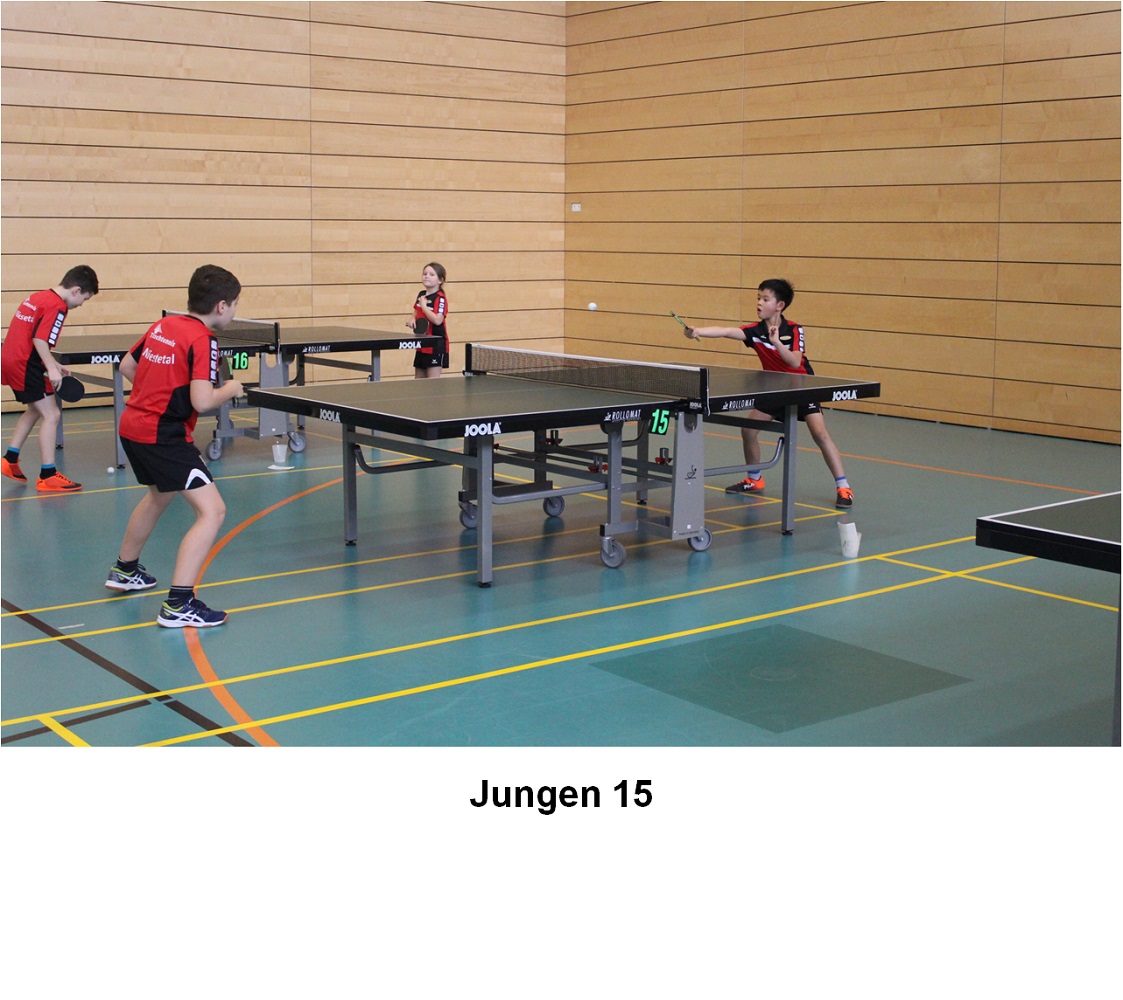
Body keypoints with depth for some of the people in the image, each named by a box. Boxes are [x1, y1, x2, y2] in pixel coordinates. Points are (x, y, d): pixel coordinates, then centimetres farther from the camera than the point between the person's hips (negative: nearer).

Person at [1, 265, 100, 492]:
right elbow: (39, 339, -24)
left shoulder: (38, 297, 16)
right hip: (25, 365, -10)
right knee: (51, 415, -6)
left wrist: (53, 364, 18)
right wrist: (51, 368, -26)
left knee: (35, 410, 25)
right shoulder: (57, 306, -14)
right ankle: (47, 476, -6)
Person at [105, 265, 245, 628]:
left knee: (159, 495, 34)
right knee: (212, 511, -12)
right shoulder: (203, 340, -15)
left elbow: (127, 366, 19)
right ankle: (178, 605, -18)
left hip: (133, 425, 10)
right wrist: (230, 389, -5)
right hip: (163, 436, -10)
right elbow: (202, 402, -23)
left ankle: (124, 571, 53)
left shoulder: (162, 325, 9)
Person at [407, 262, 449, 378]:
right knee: (419, 380, 15)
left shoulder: (440, 298, -15)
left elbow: (437, 320, -28)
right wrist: (413, 319, 7)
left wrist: (424, 305, -19)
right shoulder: (421, 294, 9)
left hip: (436, 346, -9)